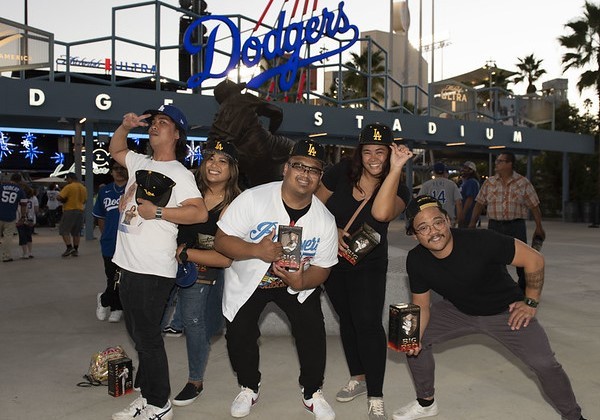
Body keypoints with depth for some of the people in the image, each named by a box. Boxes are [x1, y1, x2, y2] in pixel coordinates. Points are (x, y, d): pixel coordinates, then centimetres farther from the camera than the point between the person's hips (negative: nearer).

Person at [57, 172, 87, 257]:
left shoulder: (68, 187, -11)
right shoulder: (83, 188, 11)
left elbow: (60, 197, -17)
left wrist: (64, 201, 2)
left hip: (69, 211, -7)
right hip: (80, 211, 7)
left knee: (64, 230, 0)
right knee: (76, 232, 11)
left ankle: (69, 247, -12)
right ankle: (76, 250, 12)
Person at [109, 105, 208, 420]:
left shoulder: (179, 174, -9)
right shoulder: (140, 163, 14)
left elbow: (200, 213, -20)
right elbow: (115, 149, 32)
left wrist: (157, 212, -20)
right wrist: (126, 126, 13)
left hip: (153, 270, -8)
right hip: (128, 265, 8)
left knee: (147, 337, -1)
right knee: (139, 335, 16)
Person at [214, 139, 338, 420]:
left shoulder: (325, 220, -15)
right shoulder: (253, 199, -23)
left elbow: (322, 268, -8)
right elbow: (221, 241, -22)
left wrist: (301, 282, -30)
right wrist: (258, 250, -39)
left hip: (298, 282, 1)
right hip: (246, 281, -1)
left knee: (313, 331, -8)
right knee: (239, 336, -1)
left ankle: (312, 392, 19)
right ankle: (249, 387, 30)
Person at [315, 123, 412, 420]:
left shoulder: (398, 189, -16)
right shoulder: (341, 173, -12)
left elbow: (381, 213, -39)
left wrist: (395, 169, -37)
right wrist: (332, 230, -18)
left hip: (368, 264, -3)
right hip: (333, 260, 3)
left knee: (368, 323, -14)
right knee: (347, 319, 16)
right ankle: (358, 378, 36)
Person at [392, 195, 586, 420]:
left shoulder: (480, 241, -36)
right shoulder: (416, 260, -20)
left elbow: (534, 259, -24)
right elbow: (421, 305, -8)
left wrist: (530, 302, -15)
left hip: (505, 311, -3)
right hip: (458, 310, 4)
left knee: (544, 364, -14)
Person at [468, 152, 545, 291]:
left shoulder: (523, 183, -1)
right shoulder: (489, 182, 6)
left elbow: (534, 206, 0)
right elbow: (479, 204, 7)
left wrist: (539, 227, -3)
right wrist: (472, 223, 1)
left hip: (516, 225, -2)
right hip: (494, 225, 2)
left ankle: (524, 289, 19)